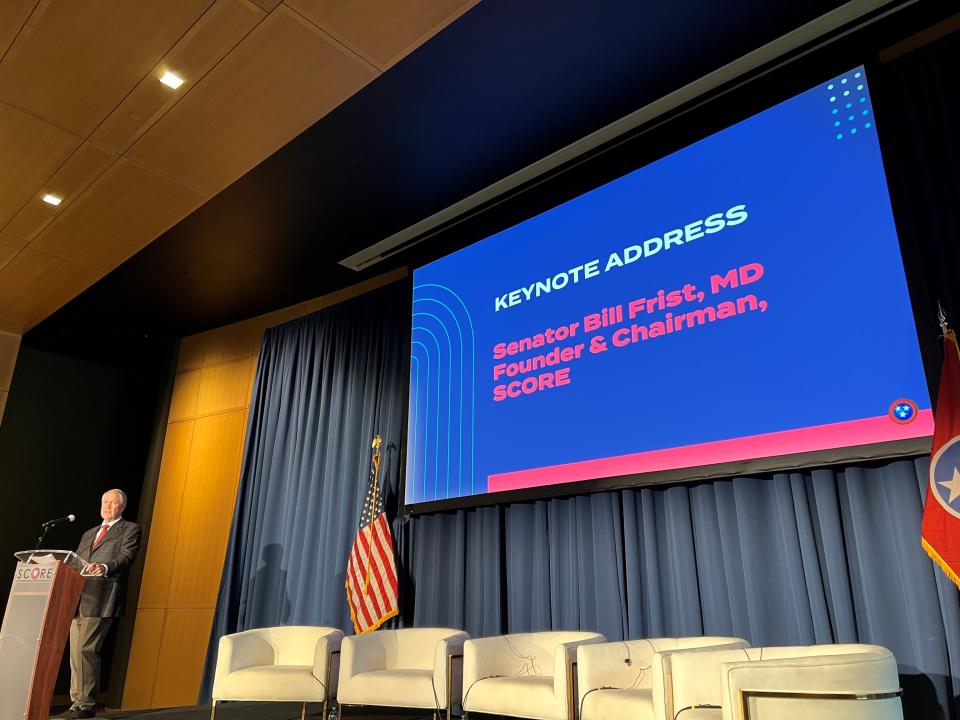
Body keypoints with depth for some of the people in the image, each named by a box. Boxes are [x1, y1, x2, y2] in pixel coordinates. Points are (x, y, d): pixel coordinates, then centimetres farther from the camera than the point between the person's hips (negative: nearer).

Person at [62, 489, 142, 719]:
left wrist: (104, 567, -29)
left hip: (101, 598, -7)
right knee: (75, 652, 8)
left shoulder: (130, 530, 5)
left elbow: (126, 557, -11)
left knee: (86, 649, -11)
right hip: (79, 597, 7)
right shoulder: (89, 534, 27)